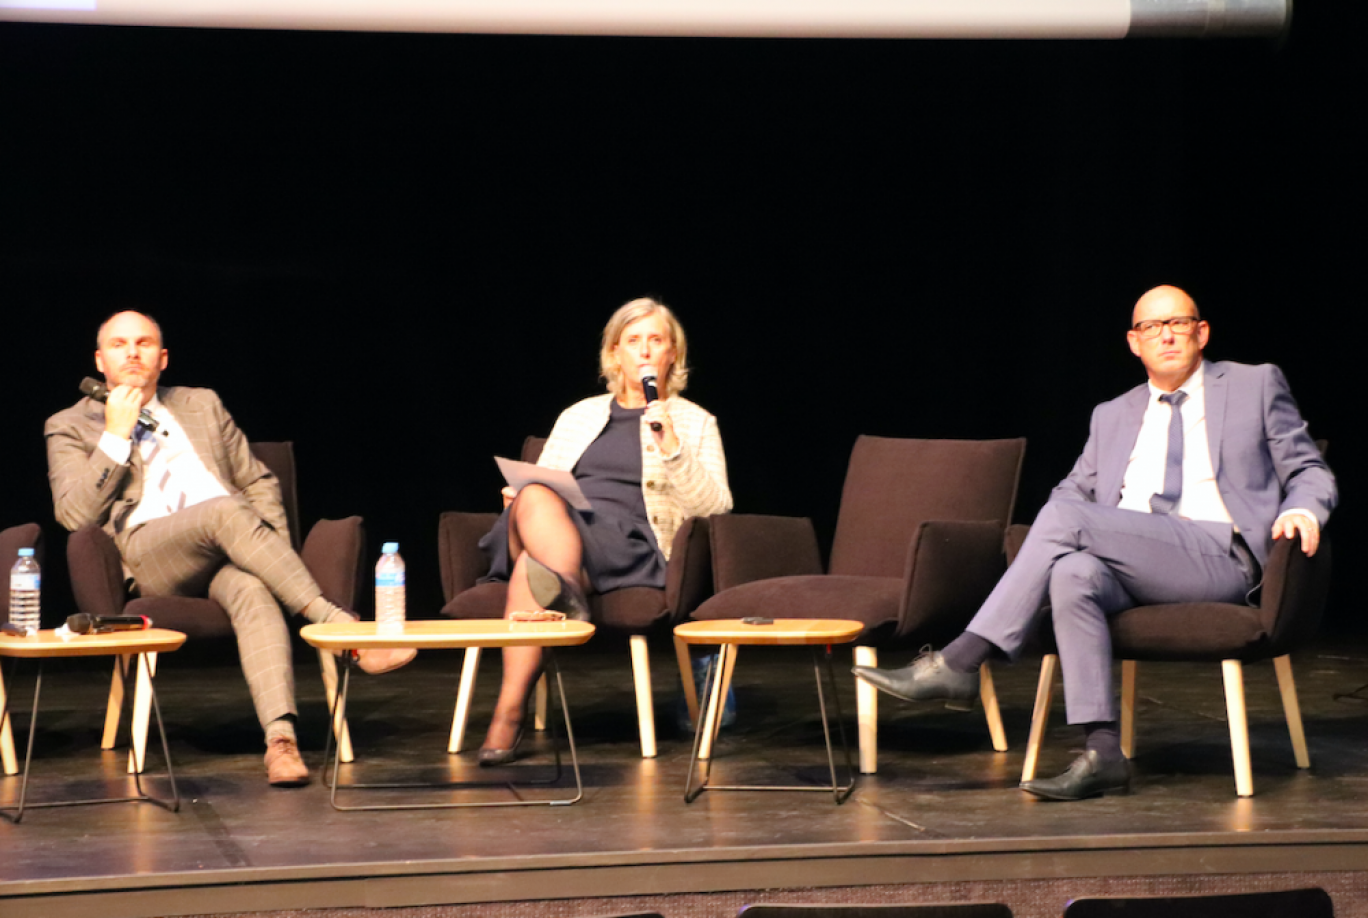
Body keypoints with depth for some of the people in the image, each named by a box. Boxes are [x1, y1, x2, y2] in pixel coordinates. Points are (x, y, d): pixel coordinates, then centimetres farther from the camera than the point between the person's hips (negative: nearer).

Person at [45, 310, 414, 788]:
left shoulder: (202, 405, 27)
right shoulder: (71, 426, 16)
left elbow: (259, 482, 27)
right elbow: (74, 515, 0)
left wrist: (274, 547, 9)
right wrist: (116, 435, -3)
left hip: (227, 549, 3)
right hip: (146, 550, -3)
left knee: (253, 591, -35)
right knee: (225, 512, -35)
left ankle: (280, 737, -53)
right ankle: (342, 627, -38)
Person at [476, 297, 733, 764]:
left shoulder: (694, 423, 18)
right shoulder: (579, 416, 29)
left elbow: (715, 507, 5)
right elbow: (540, 481, 25)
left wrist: (671, 449, -9)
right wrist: (521, 494, -1)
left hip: (627, 544, -3)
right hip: (552, 526, 3)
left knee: (533, 564, -36)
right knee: (535, 498, -37)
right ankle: (568, 593, -57)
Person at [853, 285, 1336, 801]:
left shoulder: (1255, 386, 17)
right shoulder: (1113, 416, 29)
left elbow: (1309, 471, 15)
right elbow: (1076, 488, 25)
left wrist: (1302, 511, -9)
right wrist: (1050, 541, 0)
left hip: (1220, 558, -4)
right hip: (1128, 571, 4)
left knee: (1066, 517, -25)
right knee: (1072, 574, -34)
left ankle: (958, 665, -25)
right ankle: (1102, 754, -37)